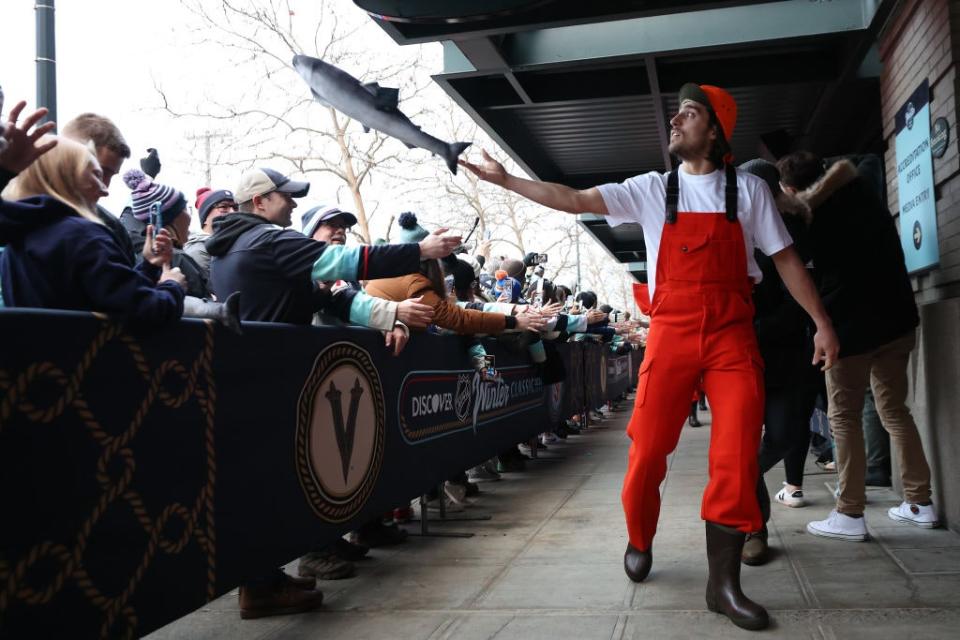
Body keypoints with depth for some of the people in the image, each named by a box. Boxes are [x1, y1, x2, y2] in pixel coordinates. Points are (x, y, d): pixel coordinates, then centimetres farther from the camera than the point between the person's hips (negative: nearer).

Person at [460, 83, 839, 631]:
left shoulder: (749, 189, 7)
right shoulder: (652, 189, 8)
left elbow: (785, 258, 8)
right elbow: (576, 201, 3)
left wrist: (822, 323, 3)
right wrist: (506, 179, 0)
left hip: (733, 335, 0)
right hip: (671, 333, 1)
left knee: (737, 456, -8)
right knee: (648, 449, 1)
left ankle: (724, 582, 2)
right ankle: (640, 542, 27)